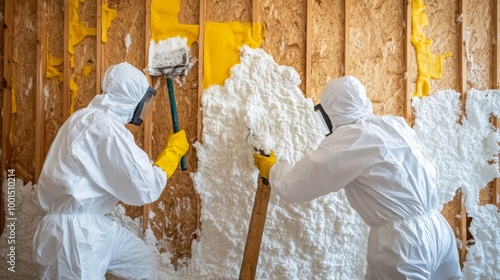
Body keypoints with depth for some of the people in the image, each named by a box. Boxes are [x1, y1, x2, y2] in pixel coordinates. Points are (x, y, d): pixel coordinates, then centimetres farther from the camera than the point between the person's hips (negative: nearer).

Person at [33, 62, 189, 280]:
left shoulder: (90, 116, 9)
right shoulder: (106, 127, -22)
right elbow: (146, 190, -21)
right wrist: (173, 150, -8)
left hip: (92, 223, 10)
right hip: (72, 231, -10)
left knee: (144, 261, 20)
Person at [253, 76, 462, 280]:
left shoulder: (348, 139, -14)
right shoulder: (396, 124, 5)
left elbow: (295, 187, -9)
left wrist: (272, 169, 9)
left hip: (403, 242, -7)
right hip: (439, 231, 8)